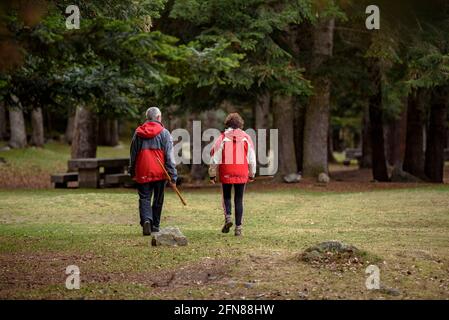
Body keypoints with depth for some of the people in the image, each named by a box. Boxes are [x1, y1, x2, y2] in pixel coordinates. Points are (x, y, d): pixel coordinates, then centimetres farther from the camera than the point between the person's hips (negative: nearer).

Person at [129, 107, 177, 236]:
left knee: (144, 198, 2)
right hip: (159, 172, -1)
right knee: (158, 200, 11)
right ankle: (155, 226, 17)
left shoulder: (138, 133, 6)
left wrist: (132, 171, 24)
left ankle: (146, 220, -23)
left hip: (142, 172, 1)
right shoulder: (164, 133, -3)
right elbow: (169, 155, -6)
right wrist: (173, 174, -6)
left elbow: (133, 154, 14)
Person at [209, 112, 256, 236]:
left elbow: (215, 158, -2)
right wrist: (252, 174, 16)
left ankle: (228, 217, -9)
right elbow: (252, 158, 6)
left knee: (226, 197, 16)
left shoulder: (222, 138, -3)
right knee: (239, 200, 7)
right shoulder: (246, 138, 3)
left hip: (226, 174, -1)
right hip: (242, 174, 1)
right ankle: (238, 228, 4)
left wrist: (212, 174, 6)